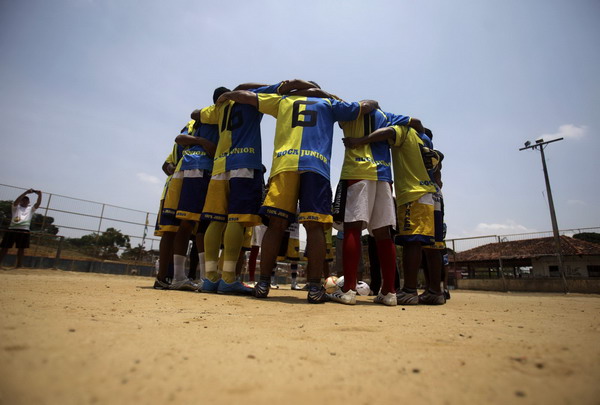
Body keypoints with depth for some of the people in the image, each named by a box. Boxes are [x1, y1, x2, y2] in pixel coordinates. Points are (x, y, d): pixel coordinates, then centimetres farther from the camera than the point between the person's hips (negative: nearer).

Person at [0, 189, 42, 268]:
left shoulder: (31, 209, 15)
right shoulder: (16, 207, 11)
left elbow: (38, 203, 0)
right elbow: (16, 201, -10)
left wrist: (39, 195, -17)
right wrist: (26, 192, -21)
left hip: (24, 231, 1)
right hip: (12, 230, -1)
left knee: (21, 248, 4)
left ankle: (19, 265, 10)